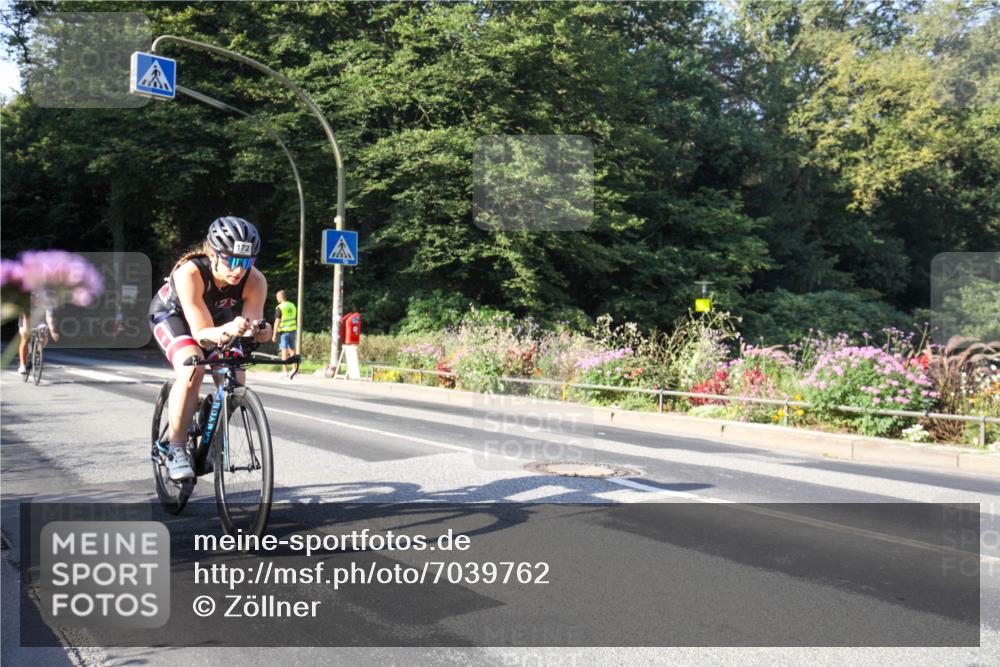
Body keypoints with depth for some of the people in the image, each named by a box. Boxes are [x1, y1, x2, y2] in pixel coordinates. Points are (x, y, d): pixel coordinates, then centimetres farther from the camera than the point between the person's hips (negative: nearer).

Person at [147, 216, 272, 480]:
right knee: (193, 368, -31)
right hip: (171, 313, -4)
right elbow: (201, 333, -41)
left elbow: (251, 326, -31)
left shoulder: (255, 281, -31)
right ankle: (175, 449, -20)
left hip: (217, 316, 4)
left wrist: (259, 330, -54)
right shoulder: (190, 273, -40)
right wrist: (227, 331, -61)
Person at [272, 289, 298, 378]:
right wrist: (296, 332, 21)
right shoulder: (293, 306, 9)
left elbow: (277, 322, -14)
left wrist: (274, 335, -10)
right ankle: (295, 369, 18)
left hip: (283, 331, -6)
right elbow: (297, 320, 13)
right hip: (292, 331, 6)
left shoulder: (279, 308, -11)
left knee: (284, 351, -4)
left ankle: (285, 372, -6)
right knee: (292, 350, 15)